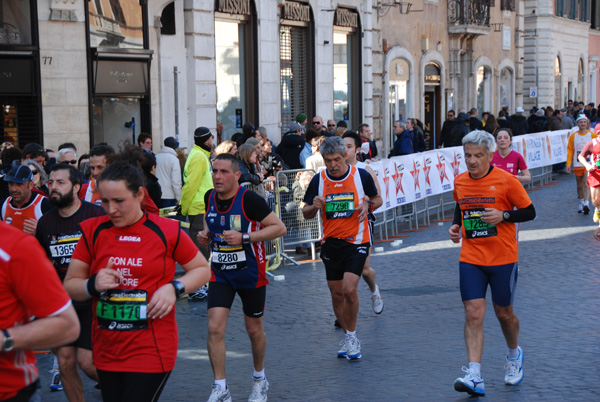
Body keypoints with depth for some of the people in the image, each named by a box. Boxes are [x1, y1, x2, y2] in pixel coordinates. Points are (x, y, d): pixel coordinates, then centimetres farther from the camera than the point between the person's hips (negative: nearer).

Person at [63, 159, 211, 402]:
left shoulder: (167, 231, -6)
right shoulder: (93, 231, 1)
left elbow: (202, 269, 6)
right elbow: (69, 286, 6)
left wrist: (174, 288, -12)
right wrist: (93, 285, -15)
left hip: (152, 352, -4)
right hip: (106, 352, 4)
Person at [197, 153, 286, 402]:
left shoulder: (249, 199, -19)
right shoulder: (209, 198, -1)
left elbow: (279, 227, -18)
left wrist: (244, 237, -27)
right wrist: (206, 235, -3)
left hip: (250, 274, -3)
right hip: (220, 274, 4)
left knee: (254, 329, 12)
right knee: (214, 328, -10)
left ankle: (259, 379, 36)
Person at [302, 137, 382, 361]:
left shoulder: (361, 175, -5)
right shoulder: (318, 180, 0)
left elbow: (377, 199, 10)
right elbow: (306, 214, 7)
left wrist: (368, 205, -12)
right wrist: (314, 207, -16)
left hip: (356, 241, -3)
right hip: (330, 243, 3)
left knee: (349, 289, -16)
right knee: (336, 294, 8)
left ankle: (352, 336, 4)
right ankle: (348, 337, 27)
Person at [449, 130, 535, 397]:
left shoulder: (506, 180, -10)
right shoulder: (459, 182, 4)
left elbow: (529, 212, -3)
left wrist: (503, 216, -19)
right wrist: (455, 226, 4)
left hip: (503, 258, -3)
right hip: (470, 259, 3)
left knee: (503, 313, 10)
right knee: (473, 314, -8)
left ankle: (514, 355, 41)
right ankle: (474, 377, -12)